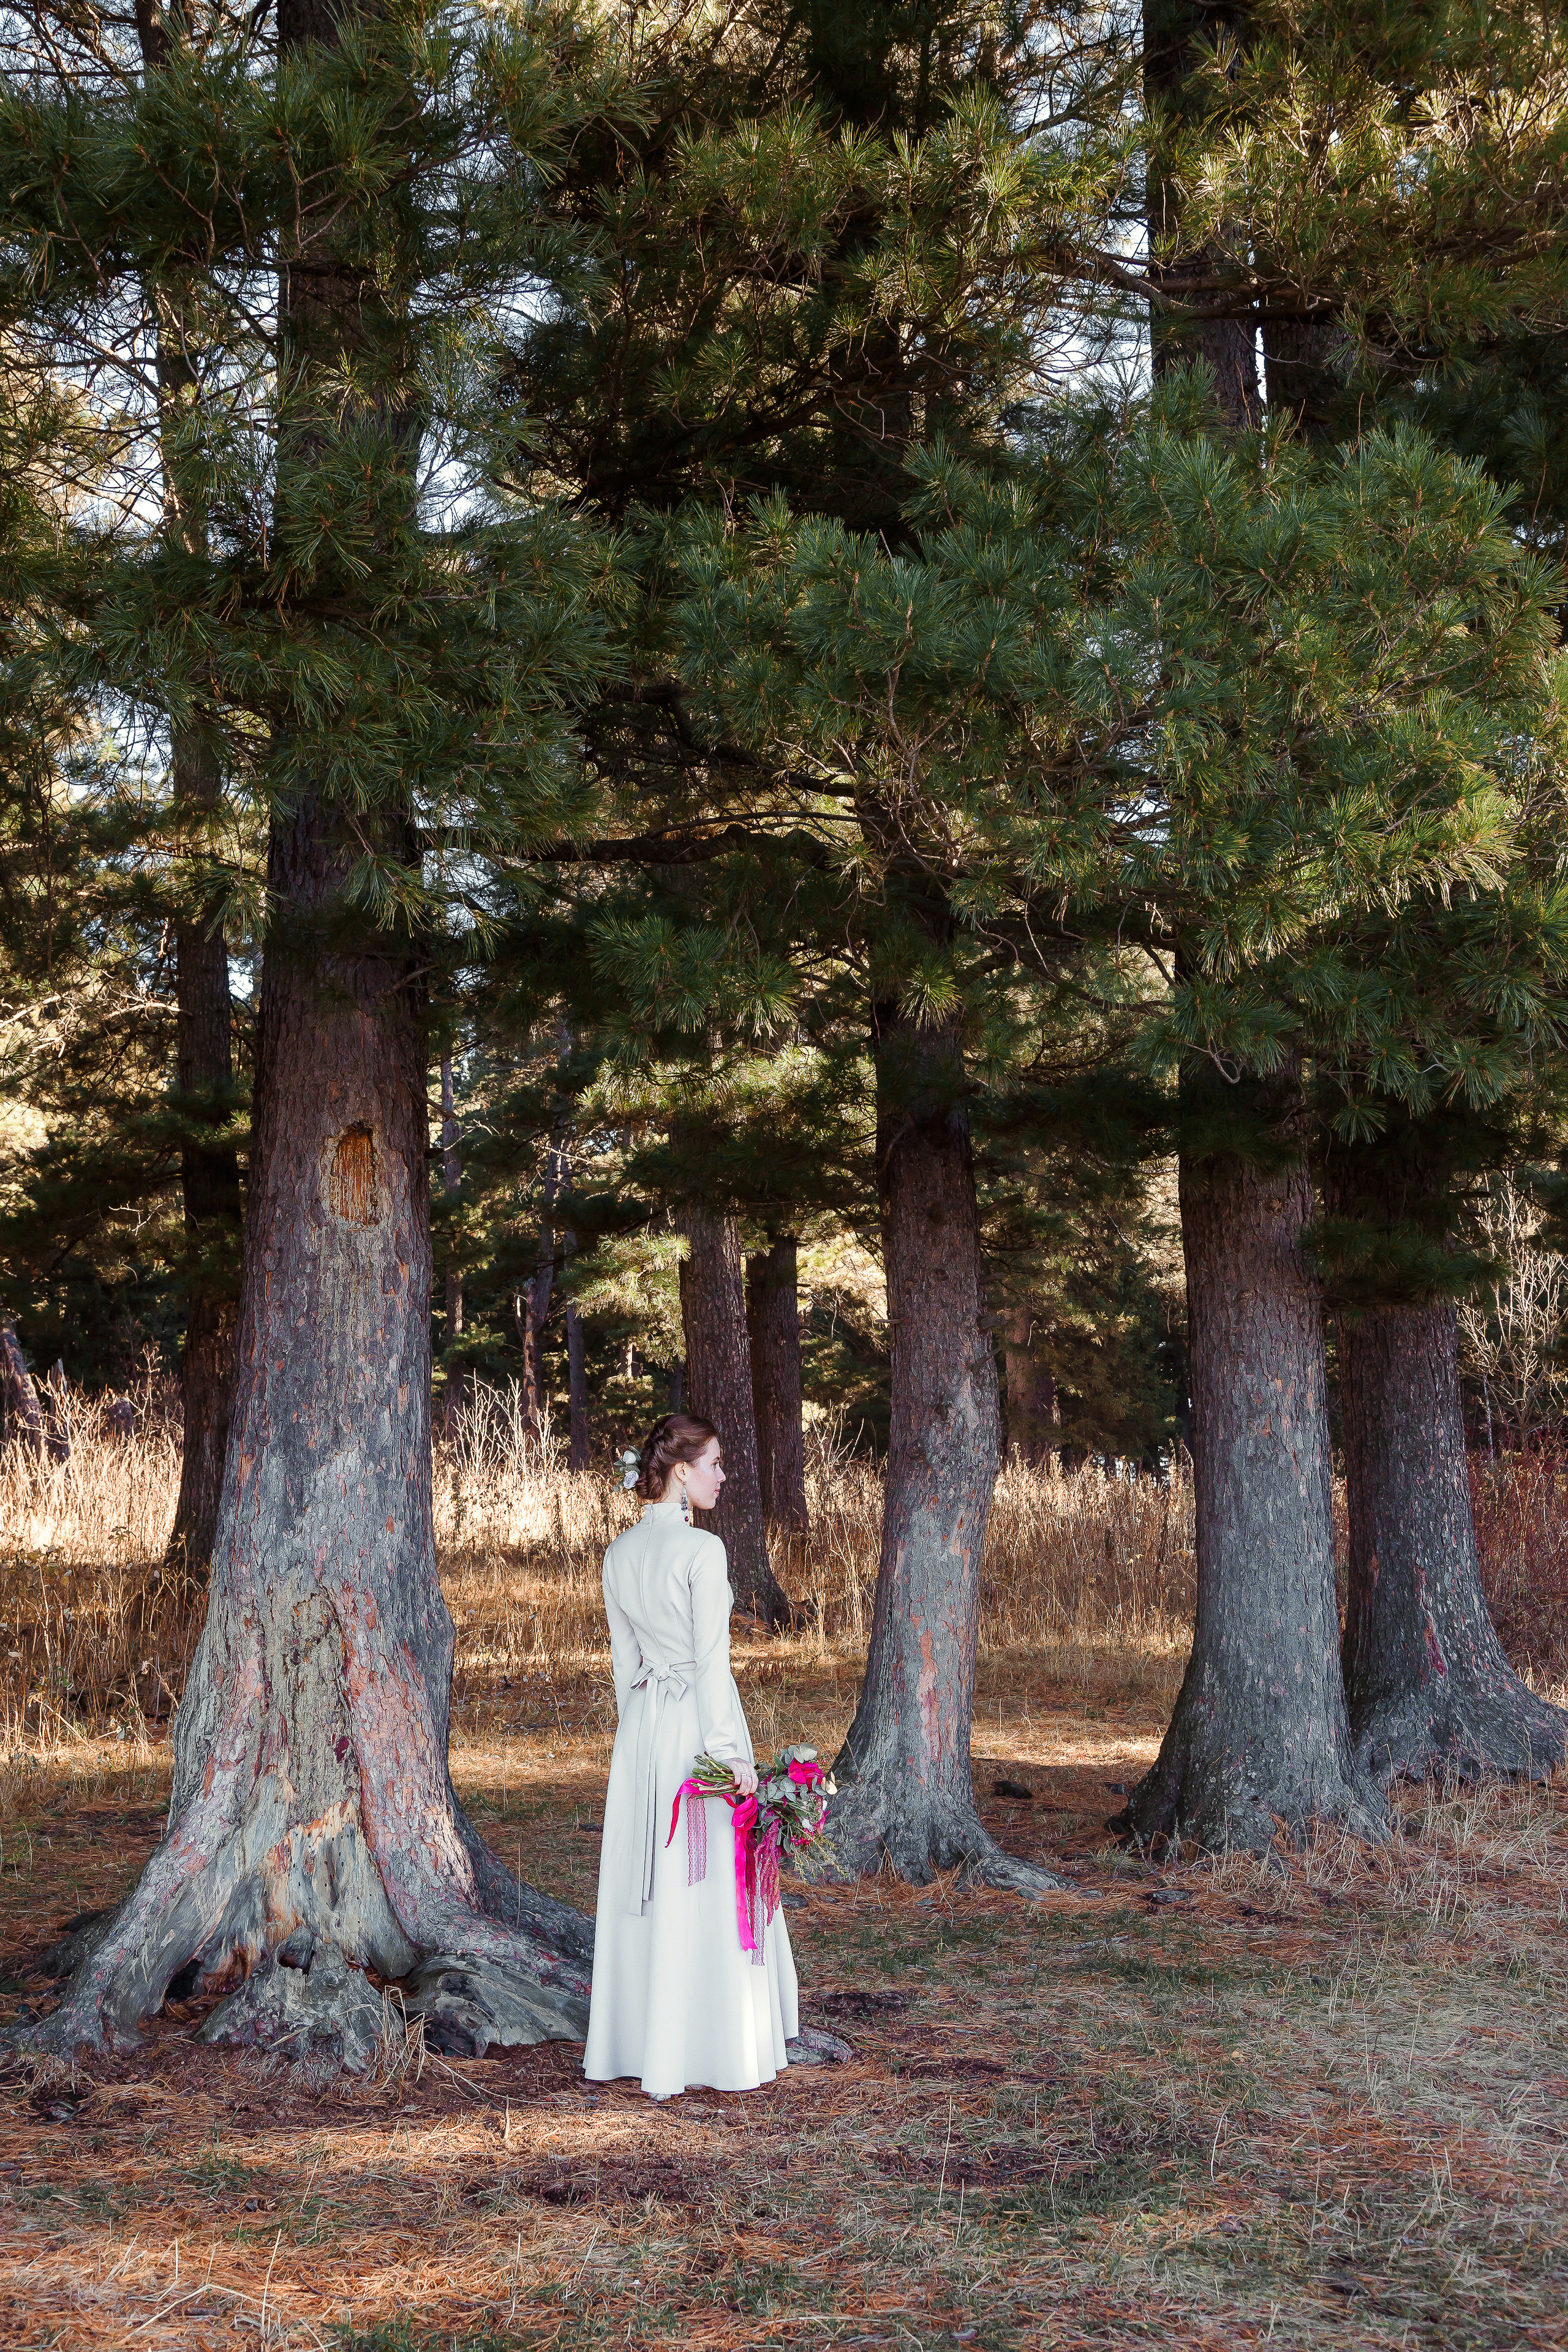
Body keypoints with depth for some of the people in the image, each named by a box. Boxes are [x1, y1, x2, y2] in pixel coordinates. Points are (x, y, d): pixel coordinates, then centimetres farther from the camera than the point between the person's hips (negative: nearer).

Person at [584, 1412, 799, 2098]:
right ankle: (706, 2052, 6)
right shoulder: (701, 1551, -15)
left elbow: (624, 1659, 13)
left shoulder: (620, 1553, 7)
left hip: (641, 1722, 7)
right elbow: (712, 1661, -17)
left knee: (646, 1885, 12)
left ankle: (634, 2043, 19)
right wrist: (732, 1753, -14)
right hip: (699, 1726, -7)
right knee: (707, 1887, 1)